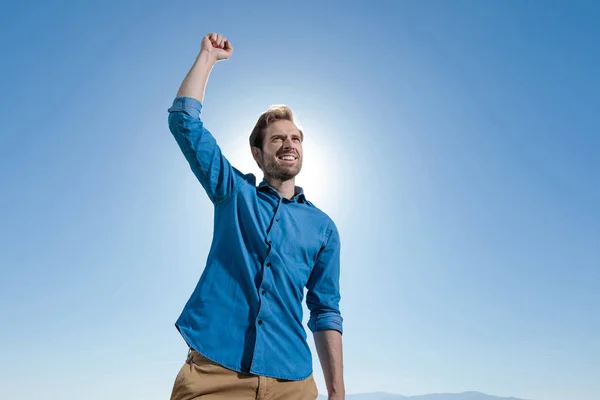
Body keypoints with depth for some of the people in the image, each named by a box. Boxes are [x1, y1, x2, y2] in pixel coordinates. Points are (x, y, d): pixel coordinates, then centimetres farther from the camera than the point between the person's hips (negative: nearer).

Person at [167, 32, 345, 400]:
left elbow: (326, 313, 8)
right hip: (212, 370, -1)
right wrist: (208, 56, 8)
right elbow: (184, 119, 1)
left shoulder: (322, 227, 9)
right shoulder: (234, 193, 7)